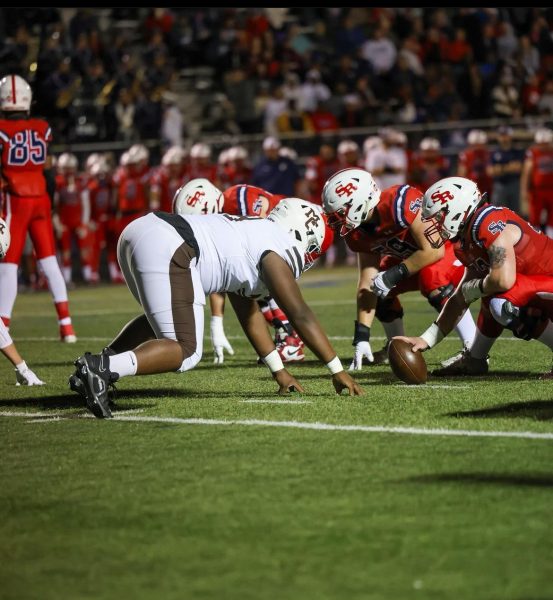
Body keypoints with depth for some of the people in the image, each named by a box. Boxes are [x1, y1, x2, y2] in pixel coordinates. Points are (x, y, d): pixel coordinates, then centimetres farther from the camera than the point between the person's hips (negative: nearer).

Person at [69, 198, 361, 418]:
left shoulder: (249, 235, 33)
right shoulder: (276, 250, 7)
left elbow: (248, 313, 39)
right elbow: (300, 316, 3)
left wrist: (279, 370, 41)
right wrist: (338, 370, 9)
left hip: (136, 232, 10)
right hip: (166, 250, -10)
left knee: (160, 320, 32)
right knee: (186, 351, -5)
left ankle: (95, 368, 16)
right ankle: (104, 368, -24)